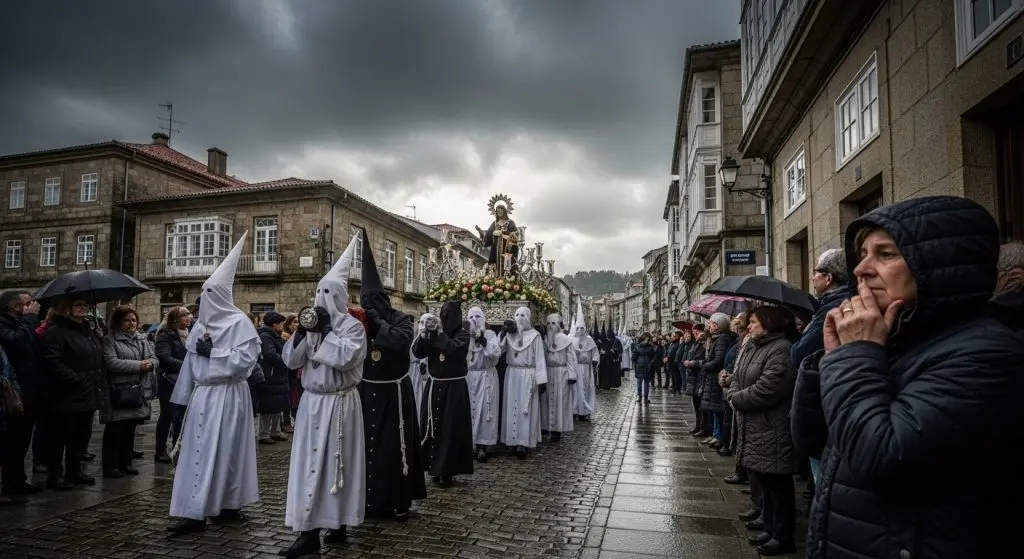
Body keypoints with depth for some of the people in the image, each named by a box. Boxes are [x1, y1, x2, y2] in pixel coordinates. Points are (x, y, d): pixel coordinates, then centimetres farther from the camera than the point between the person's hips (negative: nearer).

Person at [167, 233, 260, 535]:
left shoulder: (240, 323, -9)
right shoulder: (201, 324, 12)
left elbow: (245, 360, -17)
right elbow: (191, 362, 14)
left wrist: (212, 351, -14)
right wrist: (184, 397, 12)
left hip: (227, 396, -7)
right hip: (202, 394, 7)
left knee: (221, 451, -3)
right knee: (197, 450, 8)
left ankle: (228, 505, 4)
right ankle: (195, 511, 15)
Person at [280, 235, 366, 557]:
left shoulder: (353, 326, -7)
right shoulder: (312, 324, 10)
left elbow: (343, 358, -23)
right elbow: (290, 360, 5)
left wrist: (325, 330, -16)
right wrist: (301, 331, -8)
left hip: (339, 403, -5)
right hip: (311, 401, 5)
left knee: (338, 462, 3)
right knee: (309, 463, 5)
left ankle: (339, 524, 16)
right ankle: (309, 531, 11)